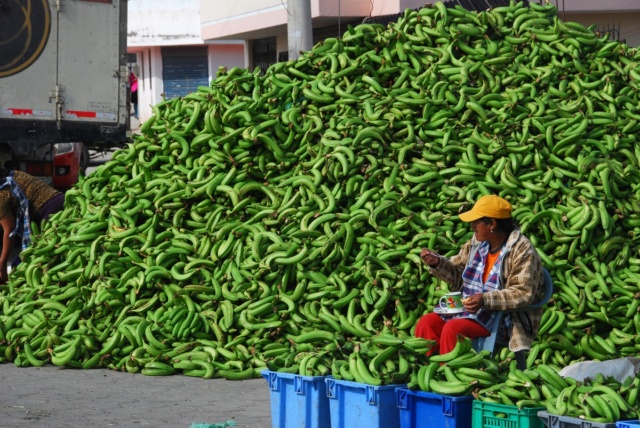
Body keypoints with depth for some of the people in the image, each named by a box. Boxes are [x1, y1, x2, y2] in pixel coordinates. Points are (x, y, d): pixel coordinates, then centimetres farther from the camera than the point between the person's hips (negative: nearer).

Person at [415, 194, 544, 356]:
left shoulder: (521, 250, -14)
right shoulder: (477, 243, 8)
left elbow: (524, 293, -20)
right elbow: (457, 276, 19)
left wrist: (486, 300, -31)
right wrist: (437, 263, -1)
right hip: (469, 308, 7)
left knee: (453, 329, -28)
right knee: (426, 322, -11)